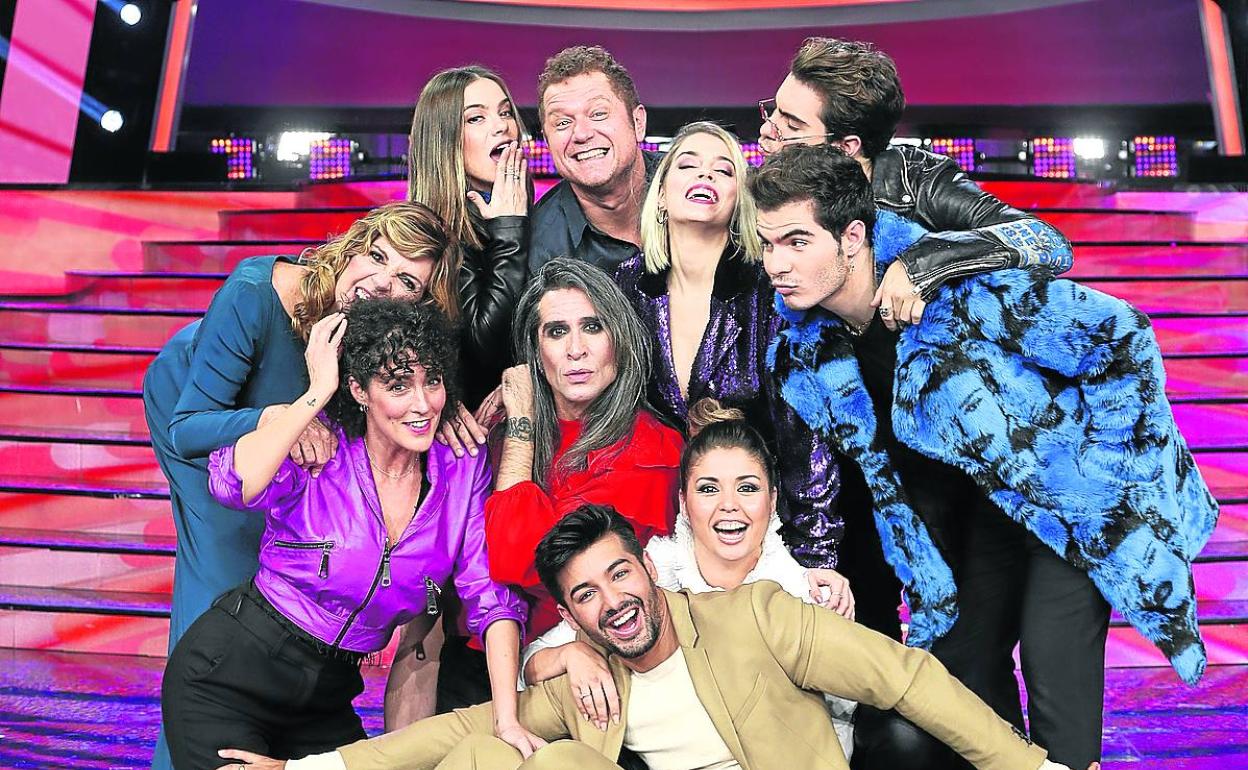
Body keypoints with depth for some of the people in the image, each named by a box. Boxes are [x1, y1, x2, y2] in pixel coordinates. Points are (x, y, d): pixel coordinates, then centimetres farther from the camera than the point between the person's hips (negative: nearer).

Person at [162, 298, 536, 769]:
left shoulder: (463, 470, -8)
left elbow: (492, 594, -10)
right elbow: (231, 482, -38)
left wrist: (507, 720, -19)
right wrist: (318, 392, -30)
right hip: (225, 677, -4)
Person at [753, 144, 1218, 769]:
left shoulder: (963, 290, -32)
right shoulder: (805, 339, -13)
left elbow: (1123, 333, -22)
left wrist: (1096, 459, -16)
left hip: (1075, 495, -5)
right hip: (984, 494, 6)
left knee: (1055, 667, -9)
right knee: (965, 660, 10)